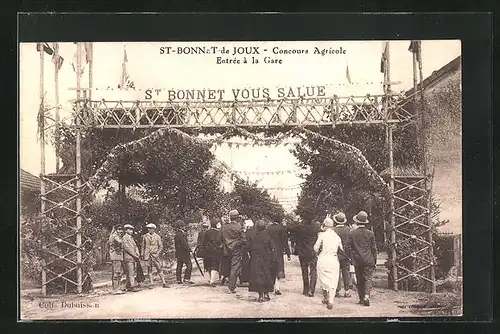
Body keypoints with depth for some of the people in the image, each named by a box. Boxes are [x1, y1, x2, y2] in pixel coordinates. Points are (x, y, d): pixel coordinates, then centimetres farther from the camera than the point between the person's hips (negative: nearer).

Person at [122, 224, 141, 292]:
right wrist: (135, 255, -12)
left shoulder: (131, 238, 22)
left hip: (133, 258, 8)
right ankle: (133, 286, -18)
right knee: (130, 273, -13)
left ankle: (128, 287, 9)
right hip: (128, 257, -8)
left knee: (129, 273, 8)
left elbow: (135, 246, 19)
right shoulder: (124, 238, -5)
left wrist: (137, 252, -2)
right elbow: (127, 248, -13)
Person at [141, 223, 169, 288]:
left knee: (159, 269, -3)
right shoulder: (145, 236, 7)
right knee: (149, 269, 2)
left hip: (155, 255, -1)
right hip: (147, 255, 1)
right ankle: (151, 284, 5)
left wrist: (158, 252, -8)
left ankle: (163, 283, -1)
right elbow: (142, 246, 11)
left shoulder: (157, 237, 4)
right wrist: (142, 254, 5)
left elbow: (161, 246, 6)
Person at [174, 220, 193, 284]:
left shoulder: (176, 234, 13)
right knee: (189, 265, -3)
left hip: (178, 253, 9)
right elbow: (184, 244, -22)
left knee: (179, 266, 11)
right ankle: (186, 279, -7)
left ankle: (179, 280, 14)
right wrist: (189, 249, -10)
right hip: (184, 252, -9)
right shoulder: (182, 234, -16)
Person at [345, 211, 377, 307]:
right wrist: (374, 261, 9)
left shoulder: (352, 233, -4)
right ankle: (366, 296, -17)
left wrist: (352, 257, 11)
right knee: (368, 279, 2)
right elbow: (374, 248, 1)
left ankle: (361, 298, 15)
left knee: (359, 280, 11)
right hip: (368, 260, -1)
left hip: (357, 260, 1)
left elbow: (347, 247, -3)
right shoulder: (370, 233, -4)